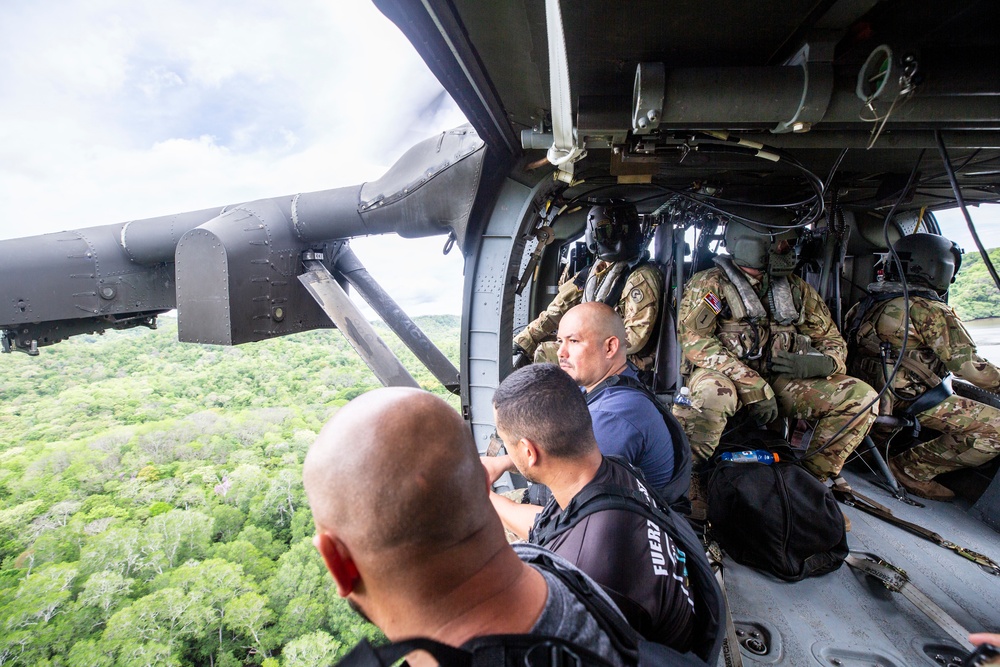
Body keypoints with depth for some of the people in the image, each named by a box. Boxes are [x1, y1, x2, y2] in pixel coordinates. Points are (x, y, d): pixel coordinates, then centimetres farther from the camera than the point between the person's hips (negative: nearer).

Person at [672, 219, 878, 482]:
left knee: (860, 396, -9)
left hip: (781, 381, 6)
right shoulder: (710, 284, -4)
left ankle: (814, 476, 2)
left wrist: (821, 363, -9)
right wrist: (754, 387, -25)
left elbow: (832, 339, 18)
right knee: (713, 391, -40)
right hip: (726, 377, -6)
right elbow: (694, 339, -19)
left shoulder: (797, 289, 14)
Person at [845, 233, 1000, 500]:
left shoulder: (873, 301, 9)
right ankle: (912, 468, -6)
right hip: (910, 398, -9)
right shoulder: (930, 310, -15)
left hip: (873, 390, 9)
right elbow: (969, 366, -14)